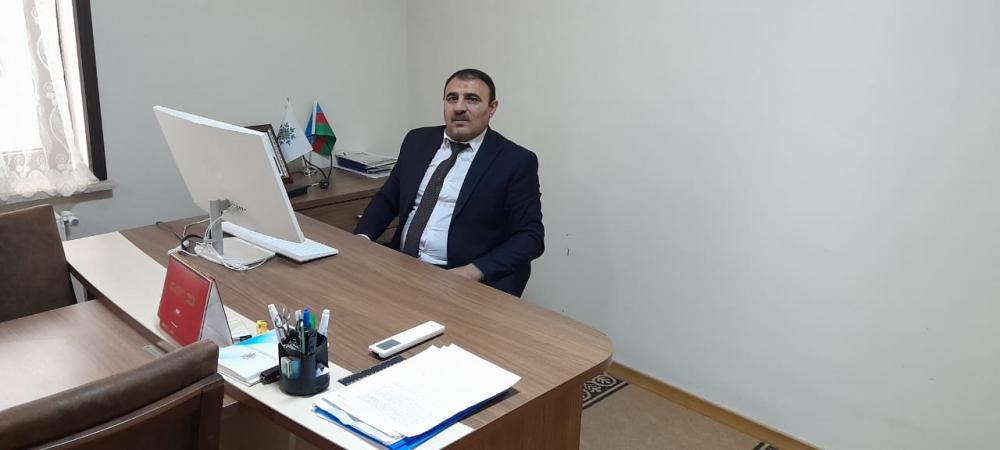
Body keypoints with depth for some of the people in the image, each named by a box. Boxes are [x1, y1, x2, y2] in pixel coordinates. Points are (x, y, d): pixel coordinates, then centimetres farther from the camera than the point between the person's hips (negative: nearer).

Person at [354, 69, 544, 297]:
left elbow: (531, 236, -7)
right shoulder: (418, 141, 11)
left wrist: (476, 270, -20)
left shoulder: (516, 161, -5)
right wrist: (362, 237, -1)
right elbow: (387, 199, 18)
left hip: (465, 280, -4)